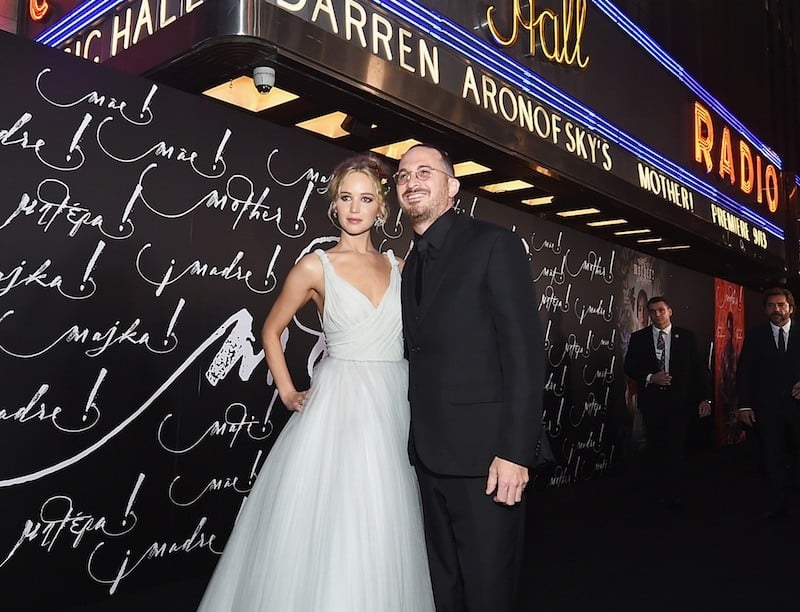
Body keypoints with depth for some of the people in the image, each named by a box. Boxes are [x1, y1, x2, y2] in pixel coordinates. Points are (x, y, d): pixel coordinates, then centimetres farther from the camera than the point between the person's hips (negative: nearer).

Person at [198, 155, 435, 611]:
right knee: (330, 530, 1)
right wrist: (288, 393, 4)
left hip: (397, 406, 3)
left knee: (385, 533, 10)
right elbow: (272, 331, 9)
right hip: (339, 409, -3)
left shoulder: (399, 266, 8)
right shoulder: (315, 268, -1)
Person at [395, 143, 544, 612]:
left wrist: (515, 451, -19)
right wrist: (419, 441, 9)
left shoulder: (495, 245, -7)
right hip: (430, 452, 7)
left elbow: (525, 351, -14)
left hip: (484, 452, -7)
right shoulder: (413, 264, 16)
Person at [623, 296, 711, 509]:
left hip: (679, 401, -1)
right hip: (652, 401, 1)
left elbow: (697, 369, 3)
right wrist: (650, 378, -13)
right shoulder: (638, 338, 4)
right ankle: (662, 488, 26)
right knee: (655, 447, 9)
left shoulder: (686, 337, 4)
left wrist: (703, 398, -3)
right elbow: (629, 367, 4)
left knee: (675, 447, -5)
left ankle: (672, 494, 3)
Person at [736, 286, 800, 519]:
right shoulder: (754, 336, 5)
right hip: (768, 408, 0)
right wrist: (744, 405, -3)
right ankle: (778, 507, 18)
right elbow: (743, 371, 3)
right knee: (774, 461, 7)